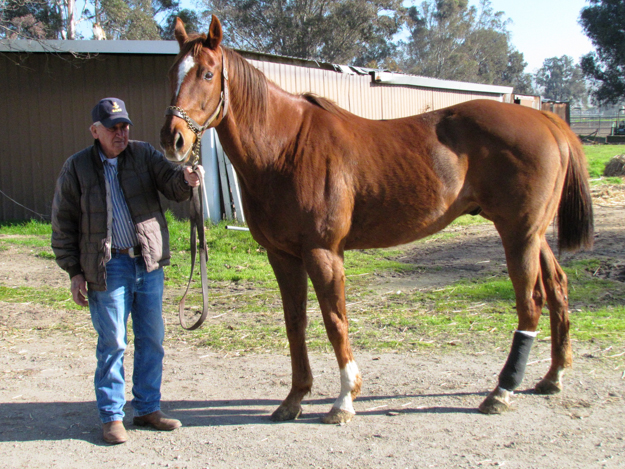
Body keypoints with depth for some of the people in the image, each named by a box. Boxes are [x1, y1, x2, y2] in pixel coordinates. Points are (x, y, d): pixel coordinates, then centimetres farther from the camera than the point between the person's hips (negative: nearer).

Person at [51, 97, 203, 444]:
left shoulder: (143, 155, 5)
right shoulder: (76, 168, 0)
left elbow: (170, 184, -5)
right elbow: (63, 225, 3)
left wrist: (186, 179, -30)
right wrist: (74, 272, -2)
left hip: (149, 263, 3)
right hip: (108, 268, -3)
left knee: (152, 340, 10)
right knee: (112, 343, 1)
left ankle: (147, 408, 24)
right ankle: (111, 416, 13)